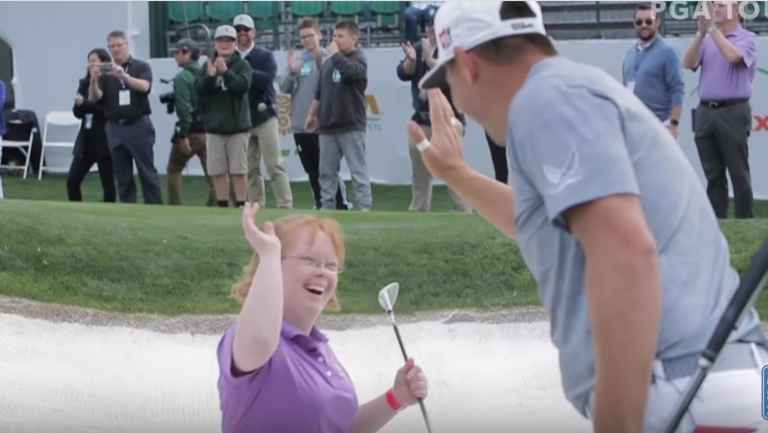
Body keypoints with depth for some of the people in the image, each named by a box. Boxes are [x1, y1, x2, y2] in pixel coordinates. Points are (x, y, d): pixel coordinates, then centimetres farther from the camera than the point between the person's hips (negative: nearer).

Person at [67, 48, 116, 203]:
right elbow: (77, 112, 5)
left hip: (105, 140, -6)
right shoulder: (84, 84, 10)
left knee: (108, 184, 1)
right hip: (86, 139, 6)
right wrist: (79, 104, -15)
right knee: (72, 180, 2)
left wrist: (85, 104, -16)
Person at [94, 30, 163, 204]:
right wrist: (94, 80, -24)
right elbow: (96, 97, -4)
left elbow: (144, 86, -18)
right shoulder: (105, 72, 9)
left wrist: (124, 76, -34)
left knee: (147, 173, -2)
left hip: (138, 125, -3)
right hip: (115, 128, 3)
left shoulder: (141, 67, 2)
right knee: (123, 176, 4)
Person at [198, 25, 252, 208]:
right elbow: (200, 90, -2)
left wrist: (225, 72, -26)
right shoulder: (208, 65, 8)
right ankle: (222, 206, 14)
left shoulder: (242, 65, -1)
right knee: (217, 172, 5)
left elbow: (242, 86, -17)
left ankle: (241, 207, 3)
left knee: (238, 171, -2)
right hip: (214, 126, 3)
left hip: (237, 125, -3)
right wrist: (210, 75, -19)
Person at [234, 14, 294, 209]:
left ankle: (285, 207, -5)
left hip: (264, 116, -3)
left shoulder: (265, 56, 2)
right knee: (250, 169, 6)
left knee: (275, 166, -5)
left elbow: (267, 79, -15)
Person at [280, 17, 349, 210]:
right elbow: (284, 89, 7)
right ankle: (320, 207, 21)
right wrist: (292, 71, -12)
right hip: (300, 126, 5)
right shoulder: (296, 58, 9)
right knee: (312, 172, 12)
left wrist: (319, 58, -29)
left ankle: (342, 208, -1)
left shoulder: (327, 57, -5)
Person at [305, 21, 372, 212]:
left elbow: (351, 71, -28)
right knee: (326, 172, 9)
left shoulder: (358, 58, -4)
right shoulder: (328, 62, 15)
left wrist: (336, 54, -16)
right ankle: (327, 207, 15)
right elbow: (320, 91, 22)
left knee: (358, 170, -5)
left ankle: (364, 208, -4)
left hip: (351, 126, -7)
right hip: (327, 125, 7)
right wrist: (312, 114, 23)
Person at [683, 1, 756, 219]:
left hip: (733, 113, -5)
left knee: (739, 174, -2)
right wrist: (701, 33, -10)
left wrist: (713, 28, -16)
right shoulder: (706, 40, 15)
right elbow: (689, 63, 0)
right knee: (713, 175, 8)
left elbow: (732, 56, -21)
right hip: (705, 112, 5)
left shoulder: (746, 38, -1)